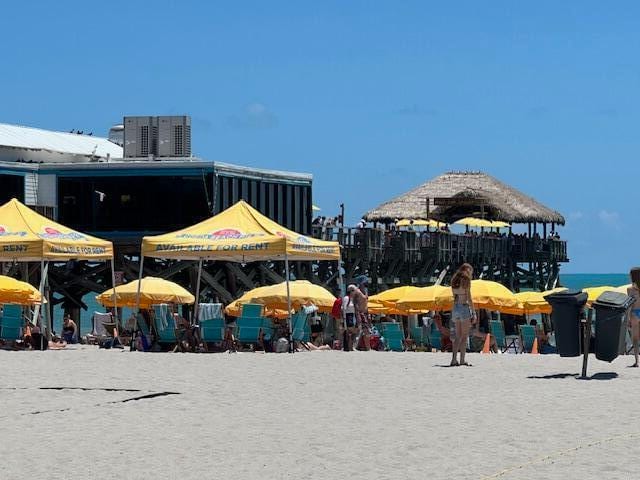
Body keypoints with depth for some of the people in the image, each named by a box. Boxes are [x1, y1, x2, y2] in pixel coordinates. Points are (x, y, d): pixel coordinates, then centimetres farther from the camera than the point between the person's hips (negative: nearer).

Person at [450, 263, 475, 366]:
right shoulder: (466, 280, -8)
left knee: (458, 336, 10)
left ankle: (454, 359, 3)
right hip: (464, 307, -7)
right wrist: (473, 313, -8)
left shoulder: (454, 280, 13)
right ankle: (462, 360, -6)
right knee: (464, 336, -3)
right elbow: (468, 298, -11)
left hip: (455, 308, 7)